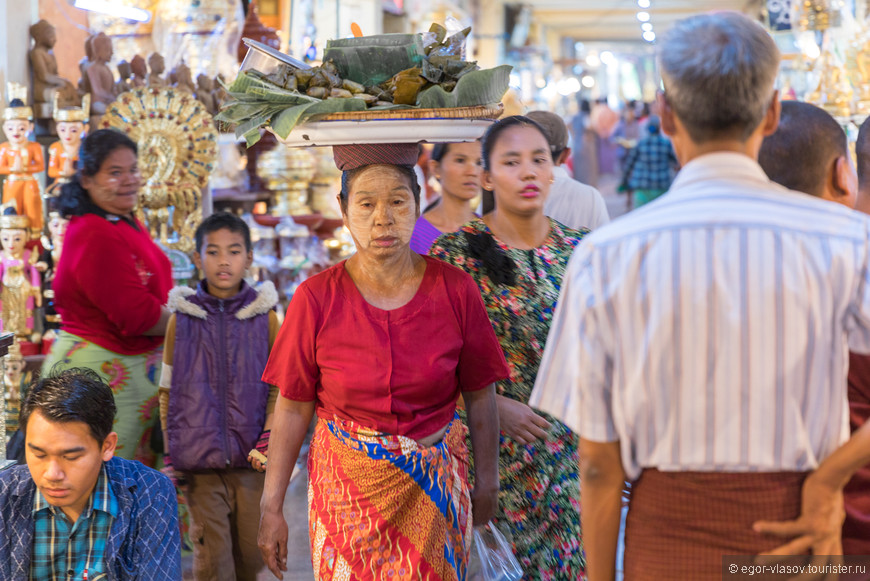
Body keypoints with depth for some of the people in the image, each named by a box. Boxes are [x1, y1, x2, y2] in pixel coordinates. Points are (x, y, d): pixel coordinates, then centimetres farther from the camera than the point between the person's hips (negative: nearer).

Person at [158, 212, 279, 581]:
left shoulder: (264, 316, 2)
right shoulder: (182, 319, 1)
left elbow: (279, 386, 6)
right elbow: (167, 391, 7)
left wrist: (268, 438, -8)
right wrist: (170, 454, 4)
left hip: (251, 458, 1)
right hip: (200, 461, -1)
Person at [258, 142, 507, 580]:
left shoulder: (455, 290, -6)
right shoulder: (316, 299, -8)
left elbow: (479, 396, 4)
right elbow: (292, 409, -4)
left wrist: (487, 481, 9)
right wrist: (271, 508, -2)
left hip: (434, 490, 1)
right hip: (346, 490, -1)